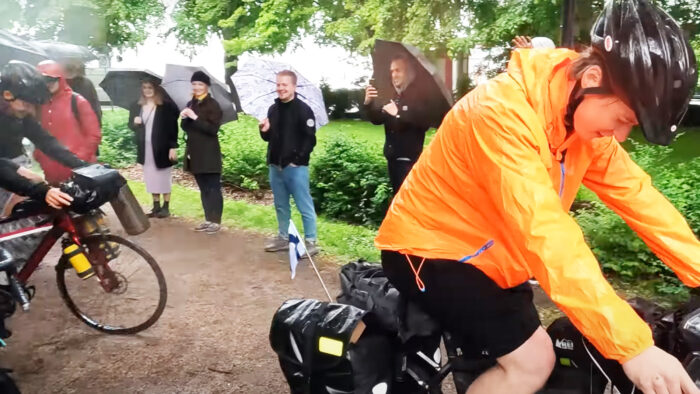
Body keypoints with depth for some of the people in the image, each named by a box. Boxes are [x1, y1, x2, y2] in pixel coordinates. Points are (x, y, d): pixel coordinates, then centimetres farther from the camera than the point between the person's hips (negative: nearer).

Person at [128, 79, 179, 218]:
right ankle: (156, 206, 17)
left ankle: (166, 207, 10)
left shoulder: (167, 106, -5)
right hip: (145, 149, 4)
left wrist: (173, 147, -14)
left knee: (164, 178, 3)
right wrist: (135, 122, -10)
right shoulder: (136, 107, 9)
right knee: (151, 178, 8)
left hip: (162, 148, -4)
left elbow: (173, 128, -7)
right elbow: (130, 125, 14)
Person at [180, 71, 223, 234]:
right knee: (203, 189, 13)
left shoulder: (213, 105, -8)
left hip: (209, 154, -7)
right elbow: (186, 128, 16)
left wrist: (195, 118, -23)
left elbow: (213, 129, -17)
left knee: (213, 188, -3)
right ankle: (208, 219, 21)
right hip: (195, 153, 7)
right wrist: (184, 118, -5)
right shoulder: (190, 104, 14)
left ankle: (216, 221, 3)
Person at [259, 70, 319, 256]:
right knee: (281, 205, 15)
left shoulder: (303, 109, -8)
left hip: (296, 167, -7)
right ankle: (283, 237, 28)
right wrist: (264, 131, -2)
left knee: (304, 206, -1)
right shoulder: (273, 109, 12)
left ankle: (310, 241, 7)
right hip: (275, 166, 7)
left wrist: (298, 158, -17)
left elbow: (310, 139, -12)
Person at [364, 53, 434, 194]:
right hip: (392, 157, 7)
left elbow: (424, 123, -22)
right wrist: (368, 103, -8)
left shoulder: (418, 95, -7)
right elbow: (377, 120, 10)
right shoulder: (390, 96, 12)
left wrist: (398, 113, -25)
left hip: (410, 158, -7)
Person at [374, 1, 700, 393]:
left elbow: (640, 198, -2)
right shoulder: (504, 111, -31)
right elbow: (544, 233, -38)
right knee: (532, 361, -14)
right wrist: (631, 345, -39)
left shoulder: (588, 117, -3)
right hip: (429, 248, -8)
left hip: (487, 254, 9)